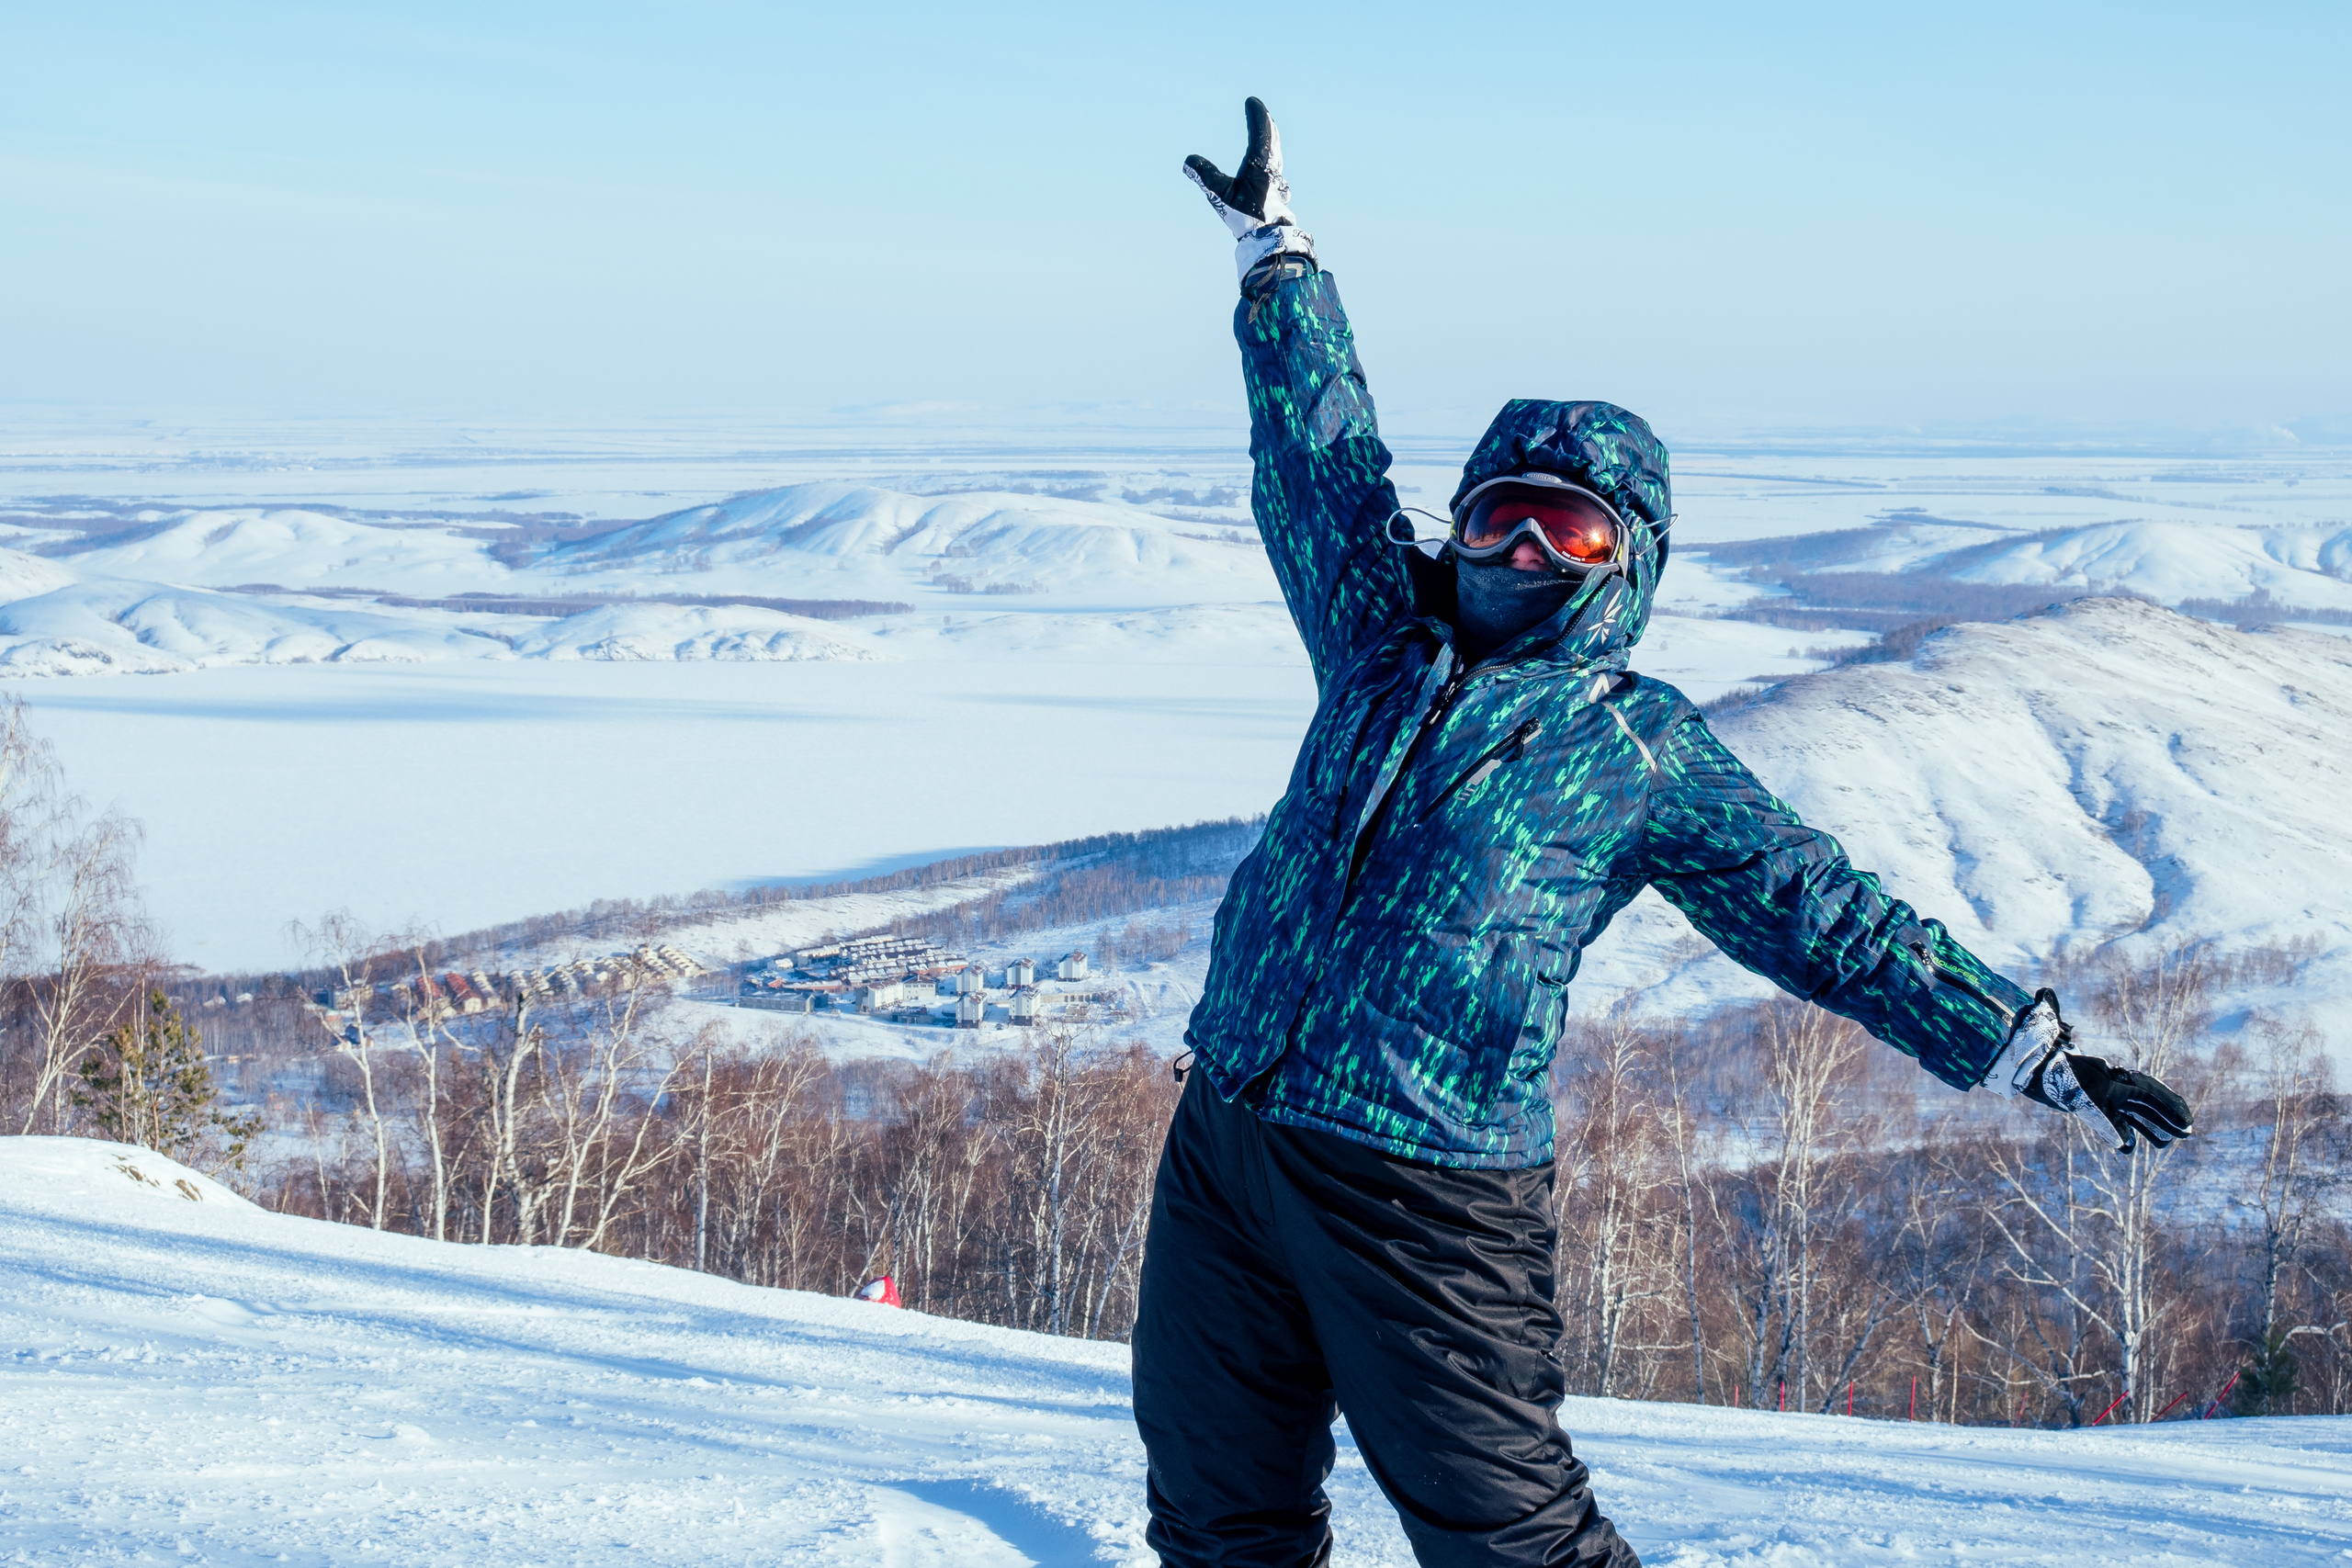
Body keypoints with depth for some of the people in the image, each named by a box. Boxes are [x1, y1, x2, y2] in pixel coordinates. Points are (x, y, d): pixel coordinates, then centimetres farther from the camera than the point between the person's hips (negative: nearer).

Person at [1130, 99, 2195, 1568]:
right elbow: (1323, 454, 24)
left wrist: (2036, 1050, 3)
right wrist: (1277, 250, 30)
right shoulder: (1386, 641, 13)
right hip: (1227, 1137, 4)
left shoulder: (1645, 751, 3)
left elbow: (1835, 919, 6)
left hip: (1427, 1202, -4)